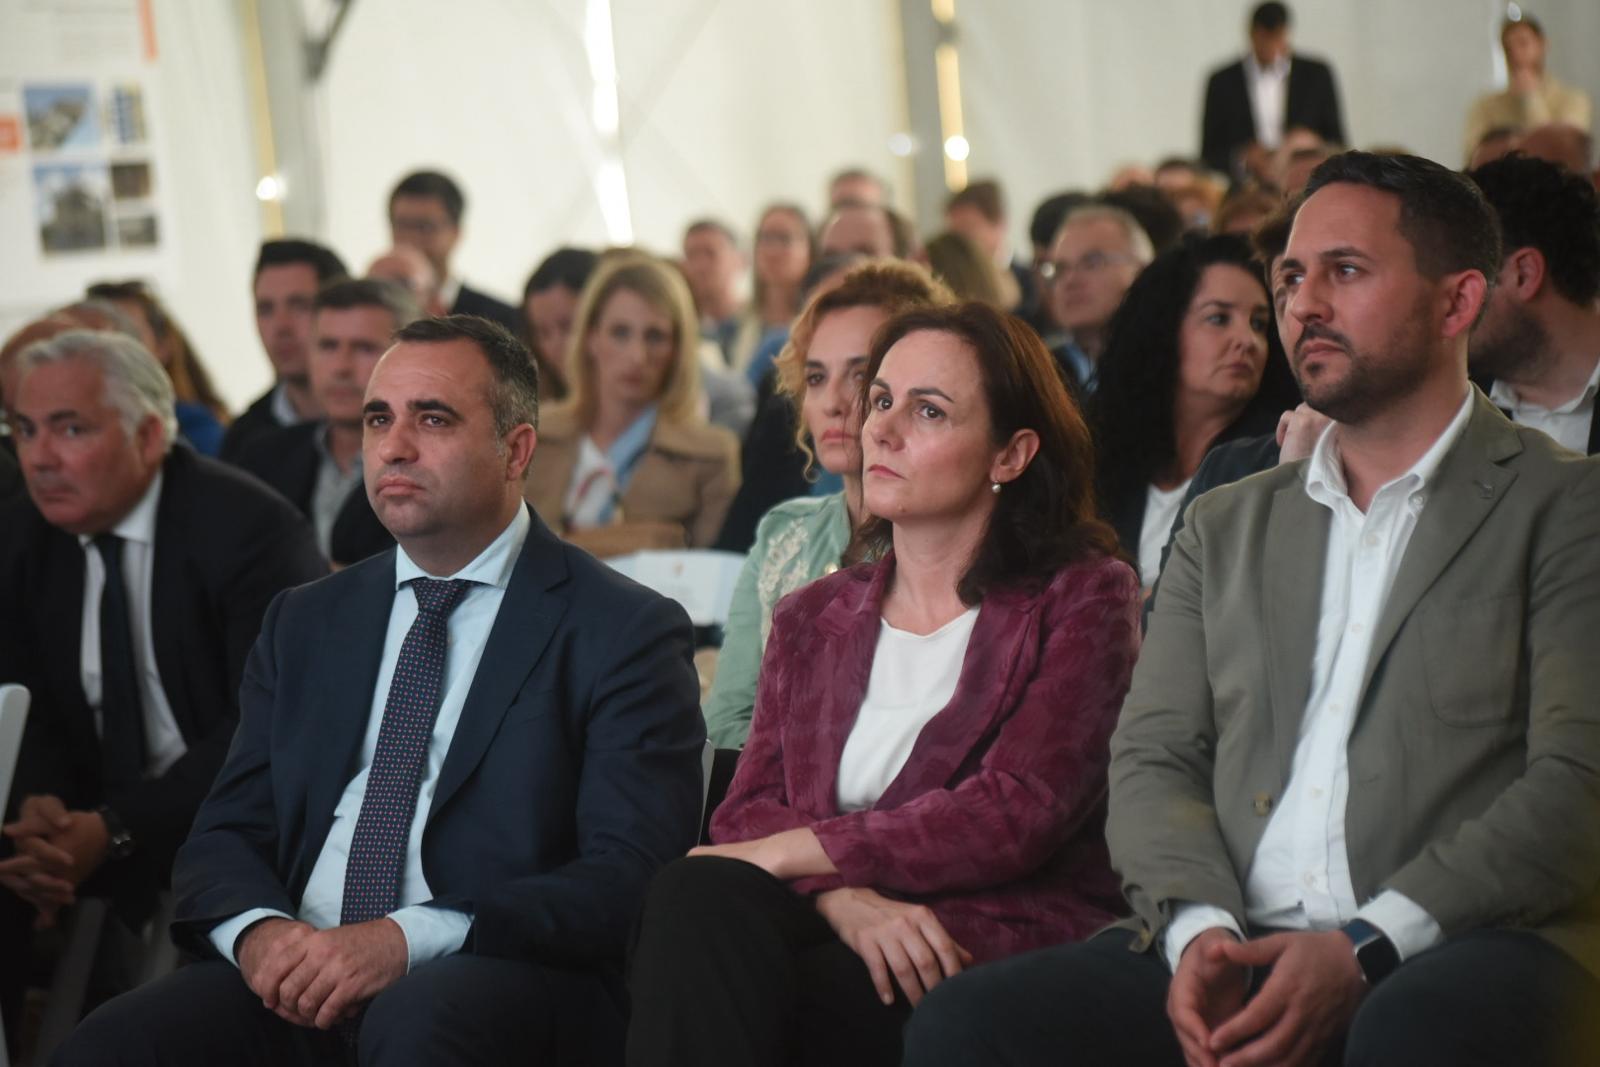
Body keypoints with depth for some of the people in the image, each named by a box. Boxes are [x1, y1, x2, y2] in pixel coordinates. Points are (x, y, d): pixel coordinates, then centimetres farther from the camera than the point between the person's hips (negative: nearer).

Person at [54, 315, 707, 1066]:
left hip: (508, 983, -4)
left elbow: (629, 877, -8)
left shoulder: (625, 633, 2)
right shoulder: (305, 624, 19)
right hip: (298, 987, 4)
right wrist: (257, 929, -10)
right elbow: (223, 836, 15)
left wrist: (408, 942, -20)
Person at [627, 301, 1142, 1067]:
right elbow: (747, 813, 8)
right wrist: (845, 896, -15)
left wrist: (787, 854, -9)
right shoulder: (810, 620, 21)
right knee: (696, 898, -31)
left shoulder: (1084, 598, 6)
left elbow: (1016, 813, -8)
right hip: (833, 934, 4)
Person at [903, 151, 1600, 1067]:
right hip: (1241, 942, 4)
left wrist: (1364, 949, -16)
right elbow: (1152, 758, 15)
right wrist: (1198, 929, -7)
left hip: (1462, 945, -4)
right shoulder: (1227, 527, 24)